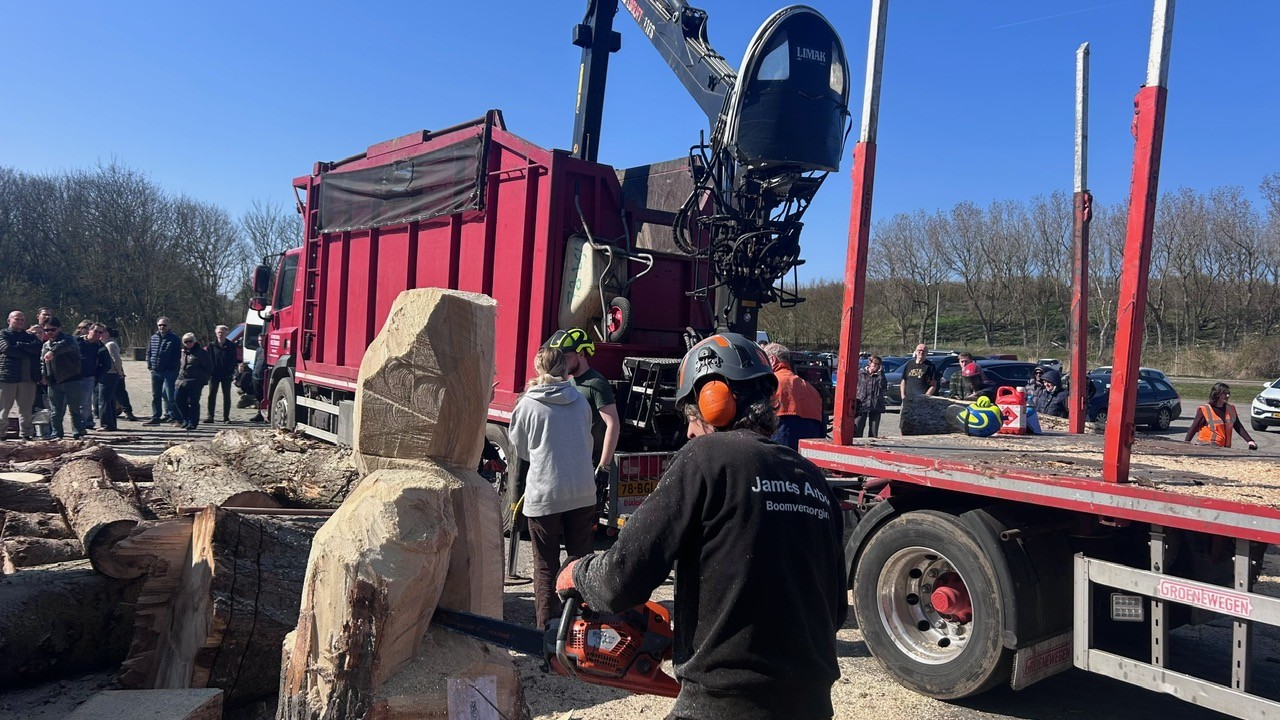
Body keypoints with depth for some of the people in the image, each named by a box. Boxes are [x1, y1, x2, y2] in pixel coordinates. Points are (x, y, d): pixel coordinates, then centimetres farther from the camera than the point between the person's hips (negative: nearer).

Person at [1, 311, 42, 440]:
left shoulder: (29, 336, 17)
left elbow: (37, 347, -3)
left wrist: (20, 345, -11)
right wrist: (27, 352, -10)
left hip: (28, 377, 4)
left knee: (26, 408, 6)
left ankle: (26, 433, 11)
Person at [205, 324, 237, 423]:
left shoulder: (231, 346, 2)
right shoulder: (211, 346, 4)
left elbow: (233, 360, 2)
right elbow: (207, 359, 2)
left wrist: (230, 371, -9)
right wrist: (209, 371, -8)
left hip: (226, 375, 0)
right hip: (214, 374, 0)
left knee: (226, 396, 5)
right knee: (212, 395, 1)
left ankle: (226, 417, 10)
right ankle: (210, 416, 4)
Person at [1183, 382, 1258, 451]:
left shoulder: (1231, 409, 11)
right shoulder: (1204, 410, -6)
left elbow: (1239, 427, 16)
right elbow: (1194, 428, -7)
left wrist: (1250, 441, 8)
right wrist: (1186, 443, -16)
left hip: (1224, 448, 5)